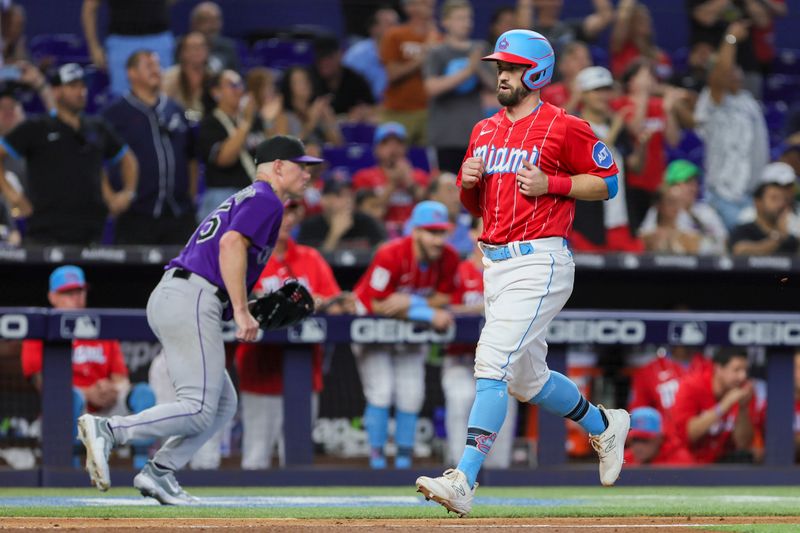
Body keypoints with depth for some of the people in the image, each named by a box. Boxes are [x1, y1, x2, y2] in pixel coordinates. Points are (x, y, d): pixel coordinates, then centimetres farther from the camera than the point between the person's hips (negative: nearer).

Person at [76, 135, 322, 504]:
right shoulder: (266, 200, -1)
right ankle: (107, 430, -22)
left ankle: (159, 473, 3)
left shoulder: (241, 200, 29)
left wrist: (258, 306, 21)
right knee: (199, 411, -14)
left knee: (223, 404, 12)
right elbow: (232, 244, -18)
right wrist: (241, 312, -20)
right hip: (191, 301, -10)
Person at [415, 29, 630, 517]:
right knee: (526, 379, 17)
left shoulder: (564, 128, -6)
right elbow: (475, 207, 22)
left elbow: (608, 183, -2)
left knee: (493, 362, -20)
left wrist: (550, 183, -13)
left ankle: (464, 479, -26)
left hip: (540, 262, -8)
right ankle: (604, 426, 42)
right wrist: (468, 182, 0)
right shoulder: (484, 132, 16)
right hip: (495, 265, 8)